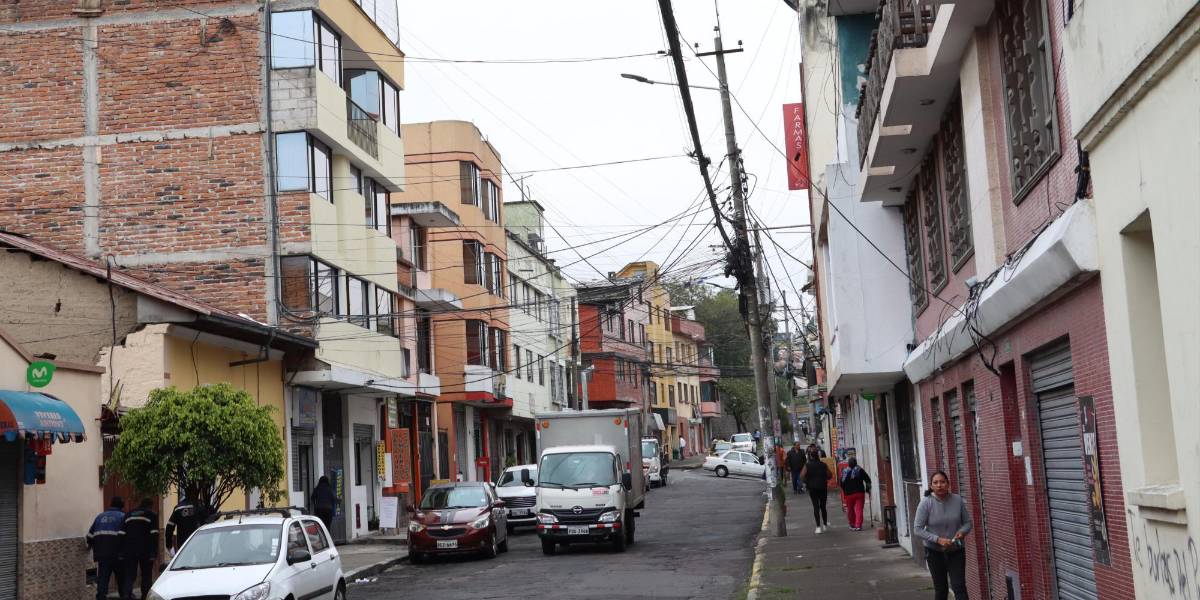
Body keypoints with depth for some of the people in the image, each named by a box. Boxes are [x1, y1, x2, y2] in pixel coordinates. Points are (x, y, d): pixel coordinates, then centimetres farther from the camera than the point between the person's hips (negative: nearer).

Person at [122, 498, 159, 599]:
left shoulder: (129, 515, 18)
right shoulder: (152, 515, 5)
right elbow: (154, 535, -5)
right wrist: (154, 553, -7)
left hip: (129, 550, 3)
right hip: (145, 551, -3)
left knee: (129, 575, 3)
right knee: (146, 575, 8)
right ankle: (145, 596, 7)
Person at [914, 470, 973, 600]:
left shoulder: (958, 500, -6)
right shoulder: (926, 503, -13)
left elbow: (967, 522, 5)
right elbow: (917, 529, -13)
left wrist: (962, 531, -18)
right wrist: (938, 539, -24)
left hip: (956, 551, 1)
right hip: (934, 552, -1)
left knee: (959, 587, -7)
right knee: (940, 589, 10)